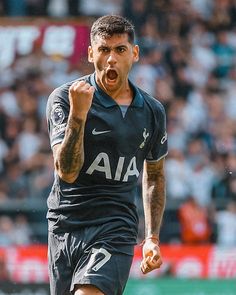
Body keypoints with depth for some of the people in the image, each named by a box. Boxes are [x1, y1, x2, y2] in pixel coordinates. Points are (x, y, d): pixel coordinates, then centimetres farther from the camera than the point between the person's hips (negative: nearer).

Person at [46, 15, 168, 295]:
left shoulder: (152, 112, 7)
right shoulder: (64, 98, -5)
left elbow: (154, 176, 23)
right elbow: (67, 172, -16)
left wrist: (152, 237, 15)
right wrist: (78, 114, -29)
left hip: (116, 229, 0)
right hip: (65, 226, 0)